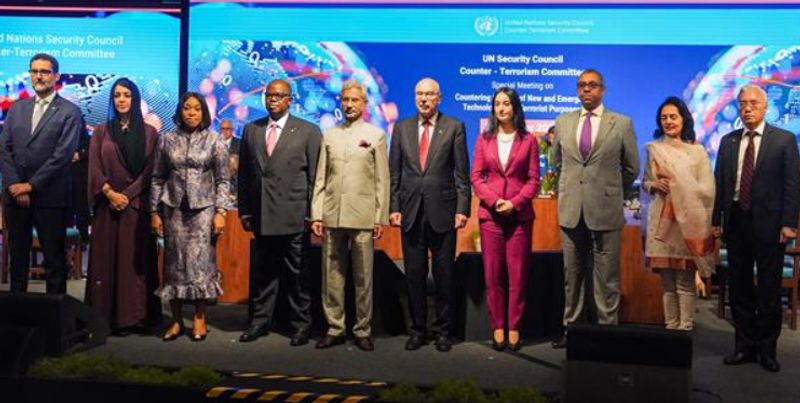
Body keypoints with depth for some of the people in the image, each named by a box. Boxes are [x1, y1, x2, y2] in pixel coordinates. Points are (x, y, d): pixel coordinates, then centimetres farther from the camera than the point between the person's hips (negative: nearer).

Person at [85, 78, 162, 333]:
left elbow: (150, 170, -1)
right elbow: (94, 168, 3)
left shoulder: (149, 133, 7)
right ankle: (105, 316, 4)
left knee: (135, 259, -1)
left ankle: (133, 316, 2)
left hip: (137, 205, -1)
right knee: (106, 258, 1)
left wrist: (127, 195, -11)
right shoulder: (101, 132, 11)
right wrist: (110, 193, -12)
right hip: (107, 205, 1)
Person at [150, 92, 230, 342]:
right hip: (173, 208, 2)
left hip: (203, 208, -2)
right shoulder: (167, 140, 7)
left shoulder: (214, 141, 2)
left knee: (201, 261, -2)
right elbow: (158, 178, 8)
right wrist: (154, 211, 4)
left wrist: (220, 212, -8)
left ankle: (200, 319, 9)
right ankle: (176, 320, 11)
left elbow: (223, 180, 0)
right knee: (175, 262, 3)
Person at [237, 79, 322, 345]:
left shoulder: (308, 132, 2)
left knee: (297, 274, 4)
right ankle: (260, 321, 22)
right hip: (261, 216, 3)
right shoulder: (251, 130, 12)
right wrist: (244, 211, 7)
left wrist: (312, 214, -5)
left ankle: (301, 325, 15)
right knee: (261, 273, 10)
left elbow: (315, 177, -1)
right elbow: (244, 174, 13)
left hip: (294, 217, -3)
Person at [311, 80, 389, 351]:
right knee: (332, 276, 5)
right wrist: (316, 214, 3)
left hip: (363, 217, -2)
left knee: (363, 278, 2)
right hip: (332, 216, 3)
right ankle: (334, 329, 14)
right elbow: (320, 179, 11)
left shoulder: (376, 135, 6)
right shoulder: (329, 135, 13)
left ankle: (362, 331, 12)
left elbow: (382, 180, 2)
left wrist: (380, 218, -3)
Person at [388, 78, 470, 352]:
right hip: (410, 212, 2)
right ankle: (418, 330, 18)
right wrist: (394, 207, 1)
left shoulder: (454, 127, 2)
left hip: (442, 212, -2)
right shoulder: (401, 128, 9)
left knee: (444, 274, 4)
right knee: (414, 274, 7)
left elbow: (462, 173, 0)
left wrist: (462, 209, -6)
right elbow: (394, 172, 9)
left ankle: (443, 331, 16)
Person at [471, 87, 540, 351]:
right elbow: (476, 176, 5)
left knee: (518, 274, 0)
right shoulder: (484, 139, 8)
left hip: (519, 214, -1)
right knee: (493, 273, 2)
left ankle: (514, 328, 8)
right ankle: (498, 327, 10)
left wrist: (514, 203, -12)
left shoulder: (528, 140, 4)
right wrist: (494, 200, -10)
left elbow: (533, 180, 1)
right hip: (490, 213, 1)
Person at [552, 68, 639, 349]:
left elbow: (631, 168, 8)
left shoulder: (622, 123, 0)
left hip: (605, 210, -3)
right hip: (571, 210, 3)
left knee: (606, 278, 3)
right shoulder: (563, 122, 8)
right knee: (572, 274, 10)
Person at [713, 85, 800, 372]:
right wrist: (716, 220, 3)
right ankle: (745, 346, 20)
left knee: (769, 291, 4)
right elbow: (719, 183, 9)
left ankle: (767, 348, 15)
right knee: (739, 288, 9)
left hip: (768, 223, -3)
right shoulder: (728, 141, 9)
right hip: (736, 222, 4)